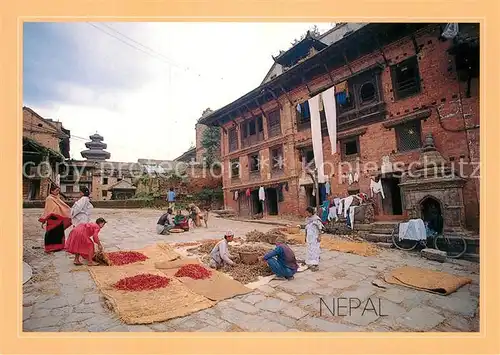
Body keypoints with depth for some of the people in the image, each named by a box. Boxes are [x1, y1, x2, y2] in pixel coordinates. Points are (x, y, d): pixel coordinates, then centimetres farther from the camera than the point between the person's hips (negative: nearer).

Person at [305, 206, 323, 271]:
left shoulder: (316, 219, -12)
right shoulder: (307, 219, 8)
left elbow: (320, 229, -10)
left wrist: (319, 236, -14)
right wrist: (306, 236, 17)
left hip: (315, 237, -7)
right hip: (309, 237, 7)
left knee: (314, 250, -9)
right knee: (309, 250, 8)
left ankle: (315, 265, -8)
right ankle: (310, 263, 15)